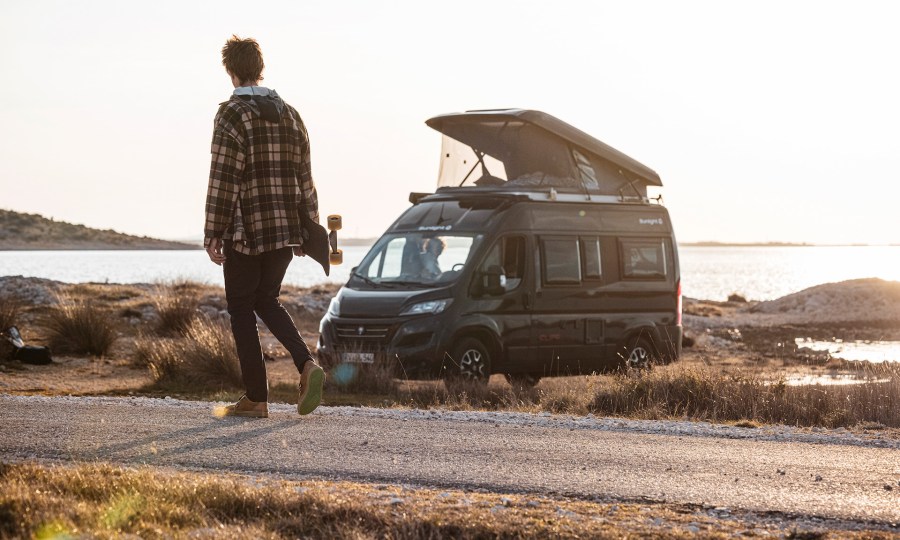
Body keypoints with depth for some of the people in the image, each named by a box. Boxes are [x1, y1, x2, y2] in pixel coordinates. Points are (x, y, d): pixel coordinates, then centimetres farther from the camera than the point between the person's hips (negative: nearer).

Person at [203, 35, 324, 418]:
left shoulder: (233, 115, -10)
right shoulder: (289, 114, 10)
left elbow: (223, 181, -14)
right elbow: (304, 177, 12)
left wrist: (212, 234, -11)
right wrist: (307, 229, 18)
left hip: (245, 233, -6)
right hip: (286, 231, 6)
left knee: (242, 311, 6)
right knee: (266, 301, 20)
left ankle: (256, 398, 6)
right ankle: (307, 365, -2)